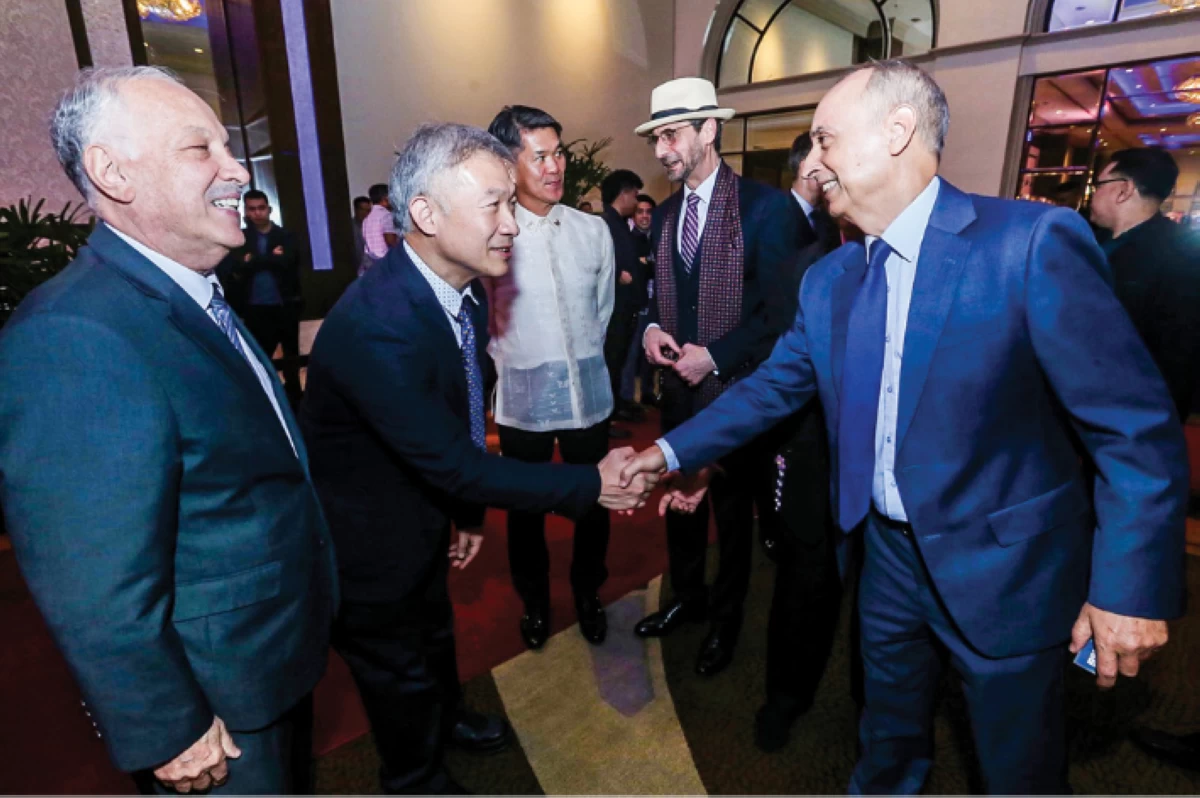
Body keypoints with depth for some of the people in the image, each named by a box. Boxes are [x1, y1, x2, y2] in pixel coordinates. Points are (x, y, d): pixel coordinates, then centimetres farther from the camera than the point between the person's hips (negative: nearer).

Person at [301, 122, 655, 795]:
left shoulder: (465, 292, -10)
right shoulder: (374, 322, -37)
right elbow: (454, 462, -32)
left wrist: (468, 509, 10)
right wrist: (592, 484, -27)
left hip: (424, 517, 7)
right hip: (367, 542, -7)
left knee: (434, 631, 31)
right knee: (401, 668, 19)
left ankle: (448, 717, 61)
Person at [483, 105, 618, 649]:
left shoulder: (593, 230, -1)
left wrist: (584, 359, 9)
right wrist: (511, 361, 1)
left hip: (589, 394, 3)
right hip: (522, 401, -2)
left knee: (593, 504, 17)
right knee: (526, 510, 17)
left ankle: (588, 592, 45)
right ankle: (533, 600, 44)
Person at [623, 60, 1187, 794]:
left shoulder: (1035, 242, -20)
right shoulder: (829, 280, -1)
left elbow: (1138, 426, -18)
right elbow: (772, 388, 5)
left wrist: (1134, 587, -18)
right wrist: (671, 451, 3)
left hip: (1006, 569, -5)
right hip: (890, 554, 5)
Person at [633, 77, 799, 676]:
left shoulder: (765, 206, -12)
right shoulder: (664, 215, 9)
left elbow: (779, 308, -14)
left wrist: (715, 356, -20)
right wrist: (652, 327, -6)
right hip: (679, 386, 6)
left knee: (732, 509, 13)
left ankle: (726, 616, 36)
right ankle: (687, 597, 42)